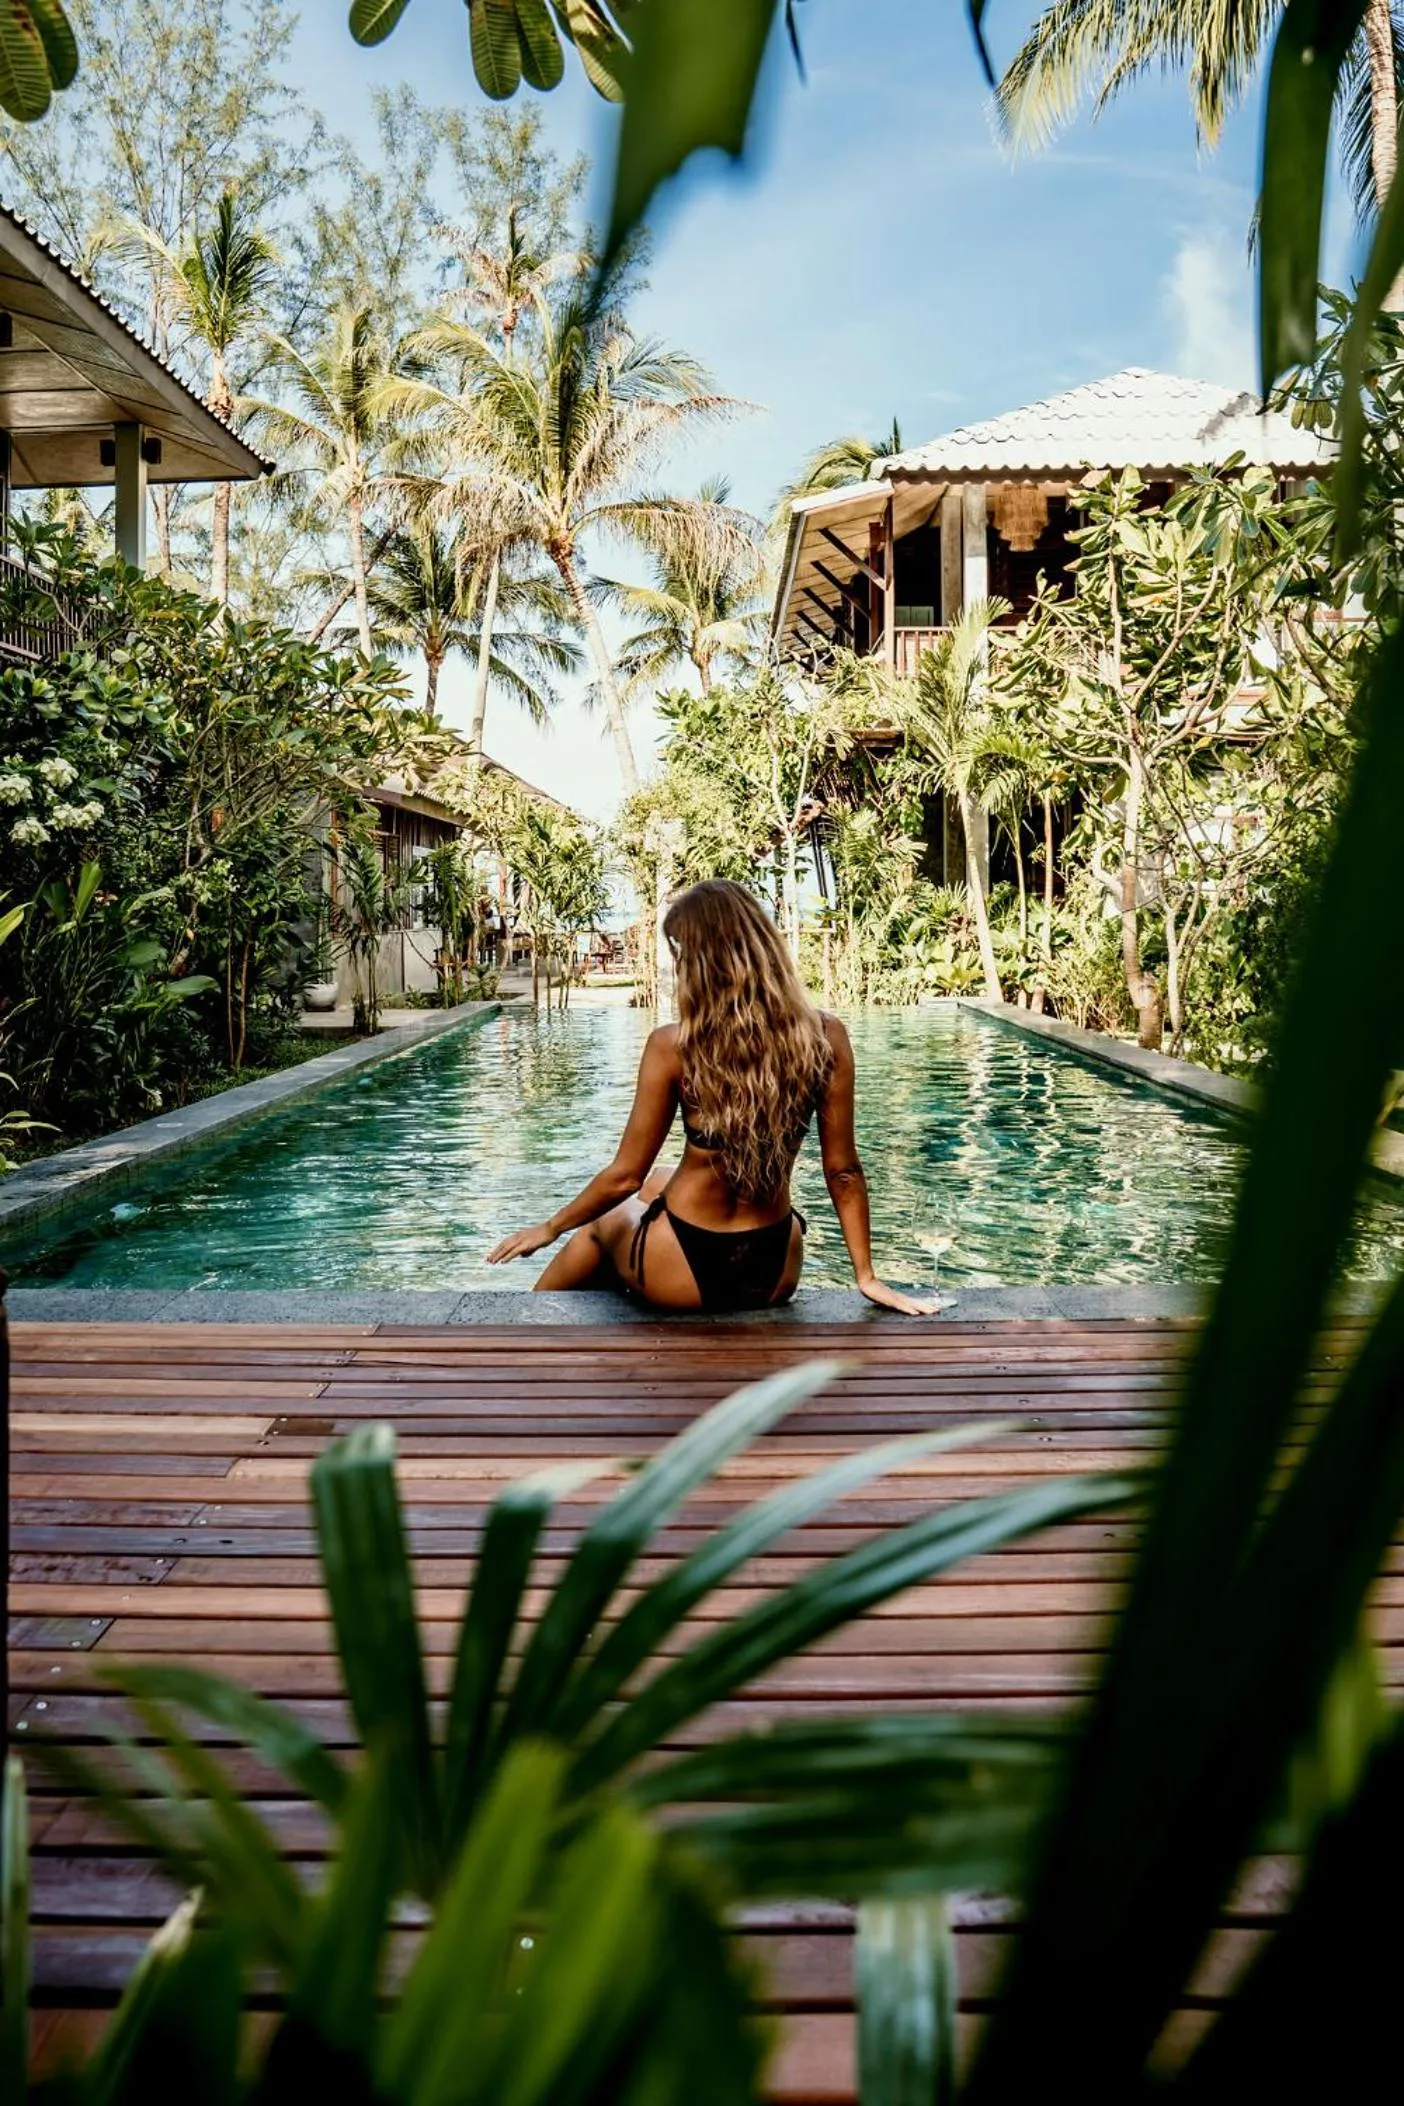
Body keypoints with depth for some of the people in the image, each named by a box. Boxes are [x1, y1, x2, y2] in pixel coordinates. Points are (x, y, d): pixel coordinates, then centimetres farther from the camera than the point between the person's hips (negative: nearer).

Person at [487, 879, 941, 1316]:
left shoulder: (672, 1046, -19)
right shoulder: (825, 1035, -12)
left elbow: (625, 1176, -11)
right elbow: (843, 1172, -7)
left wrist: (550, 1228, 6)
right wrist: (866, 1276, 4)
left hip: (684, 1272, -3)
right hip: (775, 1272, 4)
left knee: (606, 1221, 33)